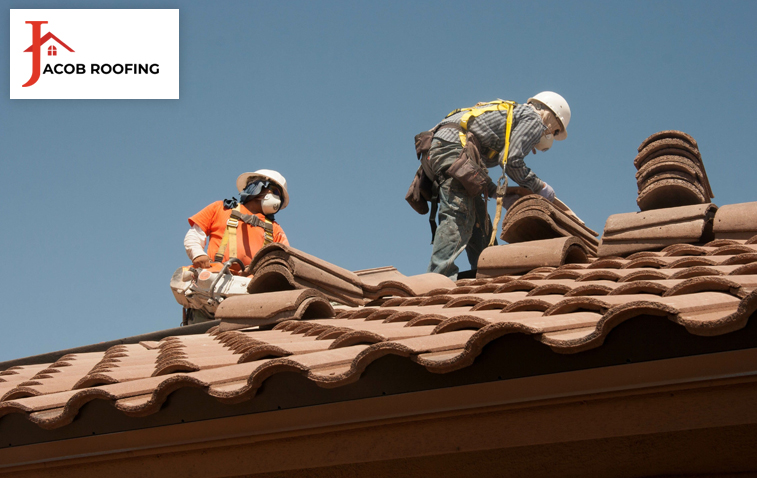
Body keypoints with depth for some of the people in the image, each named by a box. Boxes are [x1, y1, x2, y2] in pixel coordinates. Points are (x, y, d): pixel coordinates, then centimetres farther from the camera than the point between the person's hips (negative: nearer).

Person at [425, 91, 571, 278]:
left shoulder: (514, 113, 32)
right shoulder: (533, 119, 6)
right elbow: (512, 160, -8)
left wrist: (495, 191, 18)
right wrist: (539, 187, 4)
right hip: (454, 145, -10)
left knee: (478, 217, 13)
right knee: (459, 215, -16)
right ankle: (440, 275, -25)